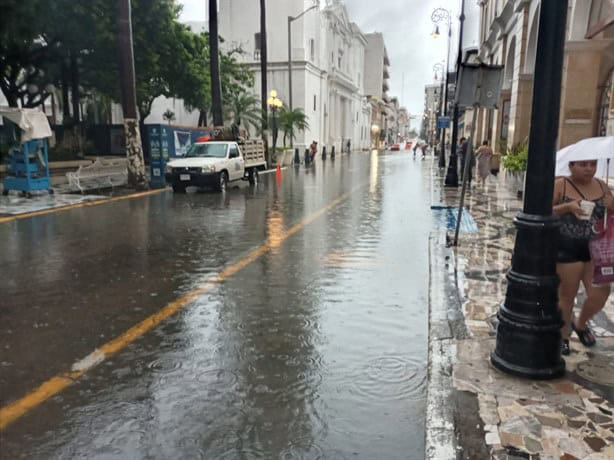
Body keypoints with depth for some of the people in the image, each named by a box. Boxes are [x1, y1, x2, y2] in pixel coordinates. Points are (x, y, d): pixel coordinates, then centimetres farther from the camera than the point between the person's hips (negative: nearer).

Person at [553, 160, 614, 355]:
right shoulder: (560, 185, -7)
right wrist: (567, 207, -26)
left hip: (595, 248, 5)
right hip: (567, 249, -4)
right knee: (567, 295, 6)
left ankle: (580, 324, 31)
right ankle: (563, 335, 27)